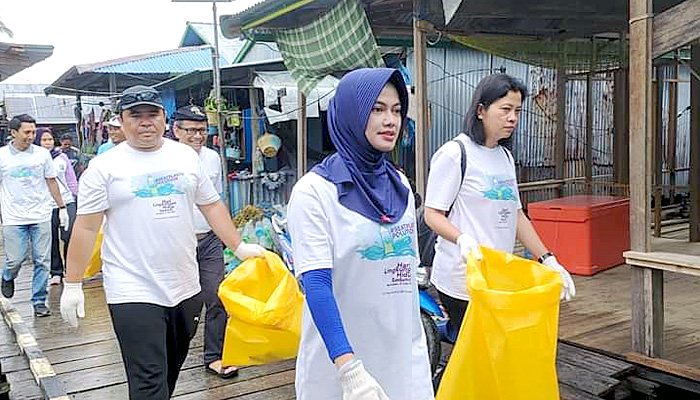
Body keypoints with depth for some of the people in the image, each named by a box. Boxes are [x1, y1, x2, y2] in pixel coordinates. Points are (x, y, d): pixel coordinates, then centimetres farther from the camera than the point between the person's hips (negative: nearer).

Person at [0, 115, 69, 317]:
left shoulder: (42, 154, 4)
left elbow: (51, 181, 12)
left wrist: (62, 207, 11)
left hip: (41, 216, 1)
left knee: (42, 260, 1)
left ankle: (39, 301, 13)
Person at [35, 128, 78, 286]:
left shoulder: (62, 157, 9)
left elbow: (72, 180, 13)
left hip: (67, 202, 1)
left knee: (69, 237, -4)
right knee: (51, 240, 4)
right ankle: (56, 273, 17)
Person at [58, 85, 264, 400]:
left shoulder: (186, 156, 8)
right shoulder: (104, 167, -3)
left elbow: (211, 205, 13)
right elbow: (86, 227, -3)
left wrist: (239, 247, 9)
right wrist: (72, 284, -5)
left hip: (185, 289, 4)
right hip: (133, 294, -4)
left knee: (170, 371, 19)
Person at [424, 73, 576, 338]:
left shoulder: (505, 156, 17)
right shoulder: (454, 153, -8)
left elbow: (516, 215, 19)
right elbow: (433, 214, -10)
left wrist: (548, 260, 14)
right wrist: (462, 239, -28)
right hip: (462, 280, -8)